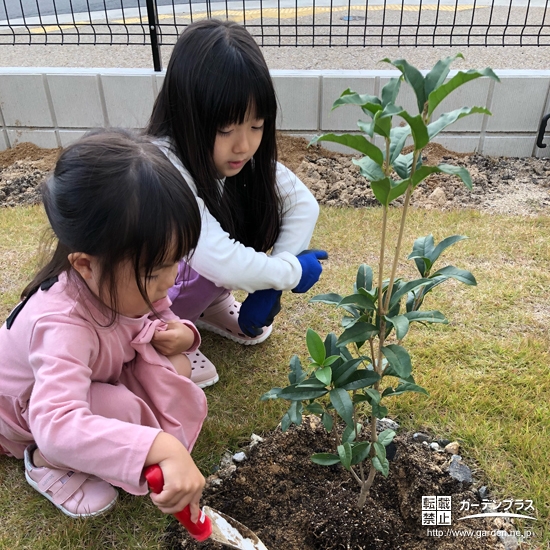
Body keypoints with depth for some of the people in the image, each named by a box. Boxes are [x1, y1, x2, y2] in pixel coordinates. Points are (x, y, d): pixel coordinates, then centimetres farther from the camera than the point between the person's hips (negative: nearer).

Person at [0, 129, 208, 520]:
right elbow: (56, 424, -57)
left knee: (174, 368, -17)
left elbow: (159, 314, -1)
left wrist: (179, 334, -25)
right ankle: (44, 462, -3)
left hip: (99, 381, 7)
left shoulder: (127, 280, -23)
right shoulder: (63, 325, -44)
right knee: (121, 412, -34)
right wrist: (163, 448, -67)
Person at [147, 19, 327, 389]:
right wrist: (291, 272, -27)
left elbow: (304, 204, -15)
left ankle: (210, 304, 7)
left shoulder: (237, 154, -17)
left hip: (205, 271, 6)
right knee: (212, 268, -34)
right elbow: (219, 260, -43)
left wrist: (269, 285, -23)